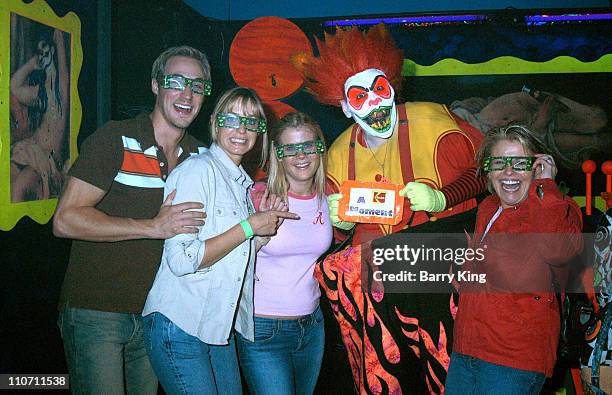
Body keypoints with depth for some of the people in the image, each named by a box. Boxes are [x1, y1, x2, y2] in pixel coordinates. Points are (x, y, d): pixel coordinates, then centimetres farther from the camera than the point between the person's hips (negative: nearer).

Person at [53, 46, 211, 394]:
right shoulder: (116, 140, -11)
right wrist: (154, 227, -23)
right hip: (96, 313, -6)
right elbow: (65, 220, -18)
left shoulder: (201, 156, 7)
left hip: (154, 314, 6)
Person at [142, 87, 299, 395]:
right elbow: (181, 260, -22)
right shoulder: (197, 169, -13)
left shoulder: (242, 183, 13)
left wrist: (266, 229, 1)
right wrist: (249, 227, -17)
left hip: (219, 328, 8)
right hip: (179, 325, -8)